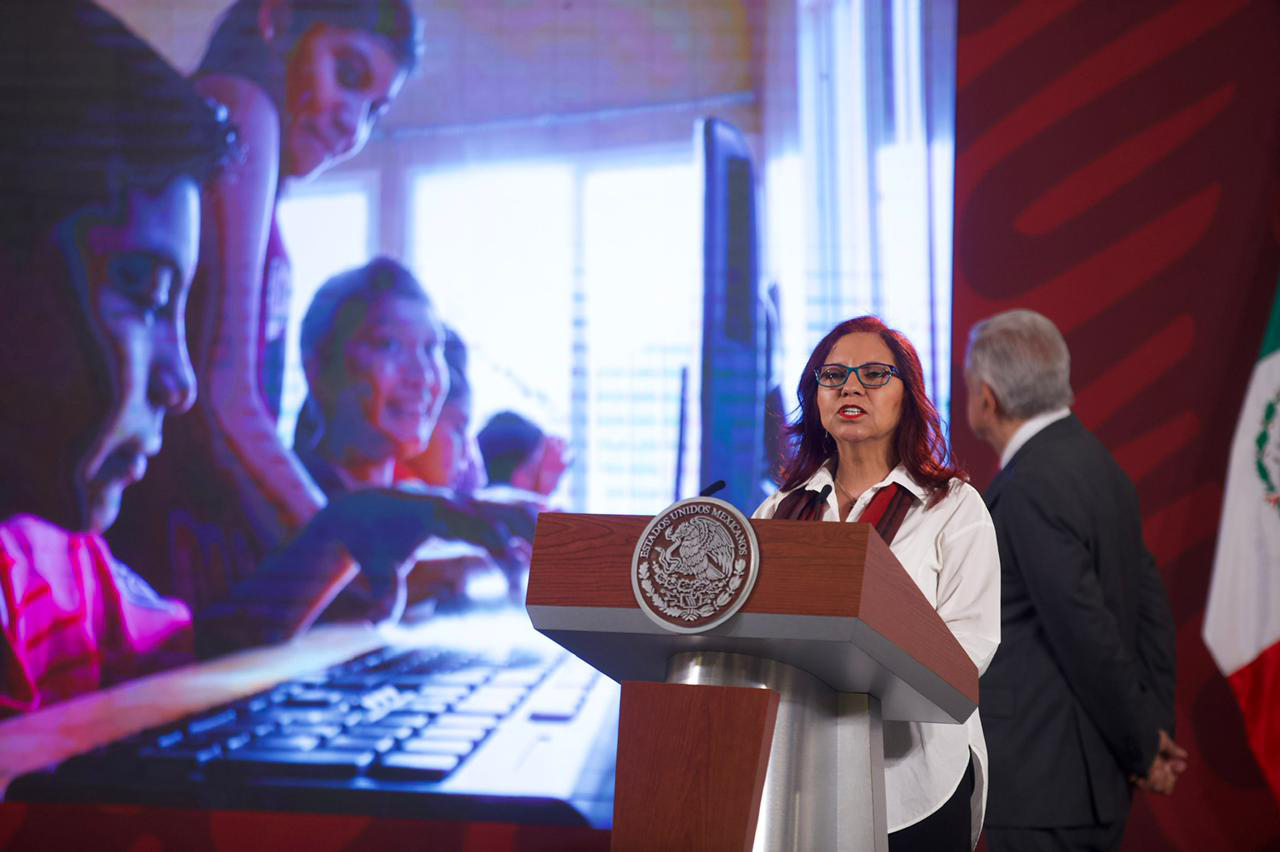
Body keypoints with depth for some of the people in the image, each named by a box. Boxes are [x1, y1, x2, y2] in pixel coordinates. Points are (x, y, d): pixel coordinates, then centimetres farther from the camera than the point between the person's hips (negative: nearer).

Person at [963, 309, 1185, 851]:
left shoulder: (1031, 488, -18)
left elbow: (1086, 628, -19)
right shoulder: (1097, 465, 11)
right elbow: (1149, 605, 13)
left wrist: (1143, 749, -8)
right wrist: (1156, 730, 11)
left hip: (1042, 783, -9)